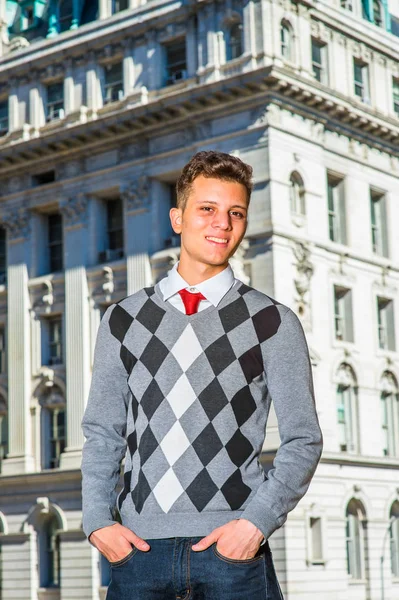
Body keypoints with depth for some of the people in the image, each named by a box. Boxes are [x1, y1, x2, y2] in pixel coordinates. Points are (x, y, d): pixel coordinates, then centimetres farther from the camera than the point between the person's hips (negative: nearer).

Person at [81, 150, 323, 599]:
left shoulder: (273, 323, 4)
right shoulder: (121, 321, 11)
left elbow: (303, 439, 2)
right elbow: (102, 433, 12)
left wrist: (256, 521, -10)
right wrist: (97, 521, 0)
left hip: (232, 548, -1)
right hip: (139, 545, 2)